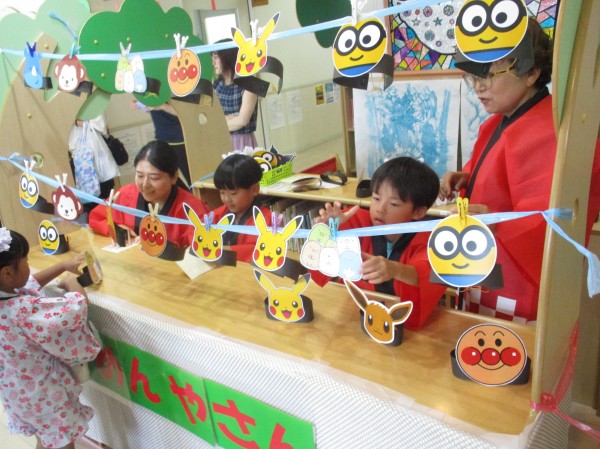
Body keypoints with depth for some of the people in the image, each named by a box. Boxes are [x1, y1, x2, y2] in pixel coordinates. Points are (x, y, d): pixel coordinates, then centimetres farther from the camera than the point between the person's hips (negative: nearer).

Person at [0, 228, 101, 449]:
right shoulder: (22, 310, -39)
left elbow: (30, 283, 8)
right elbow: (78, 305, -32)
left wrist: (64, 265, 8)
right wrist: (71, 281, -12)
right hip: (42, 393, -8)